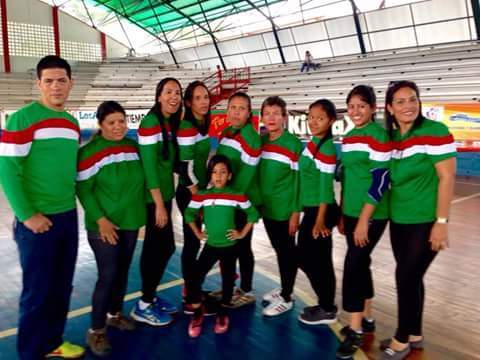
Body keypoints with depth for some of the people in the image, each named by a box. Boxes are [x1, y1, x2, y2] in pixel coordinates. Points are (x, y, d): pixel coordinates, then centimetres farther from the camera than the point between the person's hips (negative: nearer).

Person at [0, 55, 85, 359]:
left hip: (68, 217, 7)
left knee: (62, 287, 15)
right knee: (37, 290, 5)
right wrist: (27, 215, -16)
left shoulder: (72, 123, 10)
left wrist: (71, 202, 13)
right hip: (37, 221, -6)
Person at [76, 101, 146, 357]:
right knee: (108, 275, -4)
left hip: (130, 222, 6)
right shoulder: (90, 151, -13)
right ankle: (96, 331, 11)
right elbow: (83, 189, -14)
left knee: (123, 271, 16)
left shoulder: (132, 146, 7)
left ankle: (115, 314, 36)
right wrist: (100, 219, -20)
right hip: (104, 225, -6)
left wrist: (139, 210, 13)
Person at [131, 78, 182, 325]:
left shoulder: (171, 123, 10)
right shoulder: (151, 123, -16)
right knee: (158, 247, -1)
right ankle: (143, 306, 14)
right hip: (153, 197, -9)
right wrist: (159, 205, -20)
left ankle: (150, 296, 30)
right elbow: (149, 166, -20)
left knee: (164, 246, 14)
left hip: (164, 193, 9)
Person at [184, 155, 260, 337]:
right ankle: (197, 313, 16)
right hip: (210, 245, 0)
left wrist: (242, 233, -1)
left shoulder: (237, 196, -9)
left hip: (230, 246, 0)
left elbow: (253, 213, 3)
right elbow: (189, 214, 8)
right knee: (196, 278, -7)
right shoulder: (201, 196, -7)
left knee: (228, 279, 11)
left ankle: (223, 313, 32)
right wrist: (197, 233, 3)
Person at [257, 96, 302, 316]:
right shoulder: (261, 141, 6)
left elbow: (299, 179, -12)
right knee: (279, 251, 18)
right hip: (267, 207, 6)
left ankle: (286, 298, 18)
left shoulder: (293, 144, -12)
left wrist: (296, 211, -14)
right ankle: (284, 289, 33)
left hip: (285, 209, -6)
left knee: (287, 252, 6)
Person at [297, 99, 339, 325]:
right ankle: (325, 304, 28)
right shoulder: (312, 144, 10)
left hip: (321, 210, -9)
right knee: (304, 257, 15)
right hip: (310, 209, 9)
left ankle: (328, 310, 17)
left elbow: (326, 186, -19)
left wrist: (321, 220, -19)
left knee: (319, 260, 1)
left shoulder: (326, 148, -16)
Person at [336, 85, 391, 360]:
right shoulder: (348, 138, 11)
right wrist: (342, 214, 17)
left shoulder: (379, 135, -13)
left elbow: (380, 180, -18)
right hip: (352, 213, 7)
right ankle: (367, 319, 29)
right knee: (361, 264, 14)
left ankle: (356, 330, 6)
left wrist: (364, 219, -19)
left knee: (353, 266, -7)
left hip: (371, 215, -7)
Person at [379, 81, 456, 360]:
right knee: (410, 278, 14)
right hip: (399, 221, 6)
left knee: (407, 277, -2)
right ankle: (414, 335, 30)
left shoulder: (435, 132, -13)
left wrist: (441, 222, -17)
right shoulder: (389, 138, 5)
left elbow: (447, 177, -15)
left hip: (425, 222, -6)